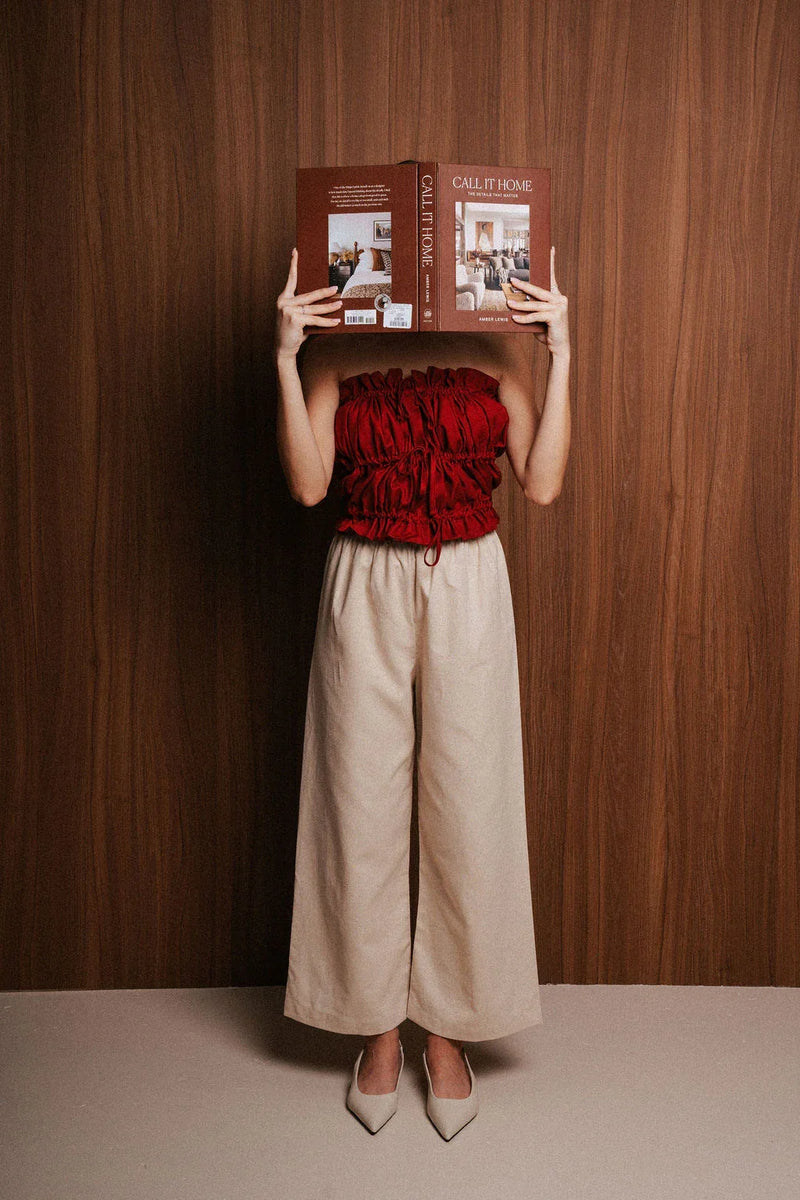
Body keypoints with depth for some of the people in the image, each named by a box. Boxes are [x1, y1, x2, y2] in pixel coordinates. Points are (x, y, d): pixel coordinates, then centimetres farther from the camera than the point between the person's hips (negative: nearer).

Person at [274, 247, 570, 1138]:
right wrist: (285, 357, -12)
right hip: (366, 589, 0)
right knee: (363, 807, 5)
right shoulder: (334, 349, 4)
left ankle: (448, 1028, 23)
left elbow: (542, 483, -4)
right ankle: (378, 1026, 24)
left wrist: (560, 355, -8)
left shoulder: (497, 345, 4)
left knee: (467, 807, 4)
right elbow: (308, 484, -6)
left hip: (468, 587, 0)